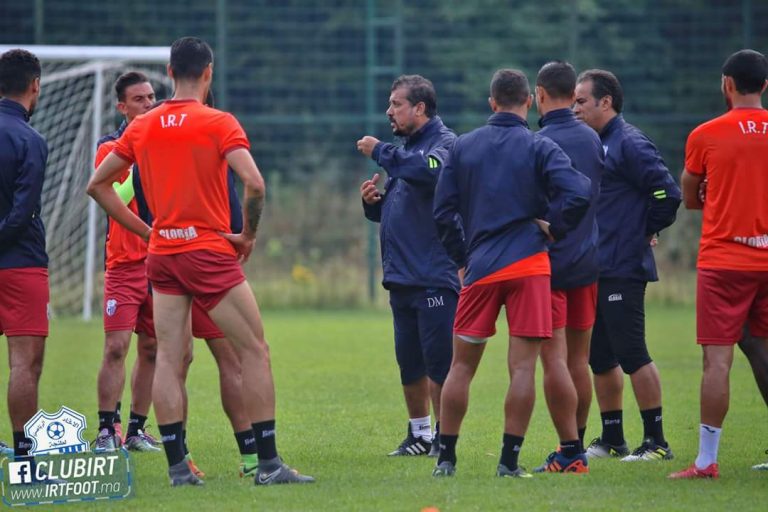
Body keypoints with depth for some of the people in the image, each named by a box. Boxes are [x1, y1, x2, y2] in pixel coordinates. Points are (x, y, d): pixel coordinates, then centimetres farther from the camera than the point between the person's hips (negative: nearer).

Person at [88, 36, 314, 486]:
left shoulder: (142, 127, 7)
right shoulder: (219, 124, -8)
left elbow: (98, 184, 13)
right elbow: (255, 184, -20)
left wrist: (145, 229, 14)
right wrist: (249, 235, -5)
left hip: (162, 254, 5)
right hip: (210, 252, -5)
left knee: (169, 359, 5)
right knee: (255, 352, 2)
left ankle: (177, 465, 2)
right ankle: (268, 463, -2)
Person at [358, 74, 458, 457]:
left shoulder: (445, 142, -7)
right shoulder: (405, 149, 20)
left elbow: (429, 170, -31)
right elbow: (389, 212, 27)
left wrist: (380, 152, -20)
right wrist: (373, 201, 4)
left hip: (435, 278, -9)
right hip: (401, 277, 9)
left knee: (439, 362, -6)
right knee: (409, 362, 13)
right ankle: (419, 434, 22)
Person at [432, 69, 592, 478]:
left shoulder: (463, 146, 8)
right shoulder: (539, 148, -2)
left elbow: (443, 211, 7)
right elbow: (578, 193, -15)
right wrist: (554, 230, 0)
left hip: (480, 268, 3)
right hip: (528, 265, -2)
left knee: (461, 366, 11)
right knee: (522, 368, -1)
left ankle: (445, 457, 11)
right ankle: (509, 462, -4)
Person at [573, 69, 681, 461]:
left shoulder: (629, 145, -12)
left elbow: (668, 194, -17)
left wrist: (645, 231, -6)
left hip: (622, 271, -9)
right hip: (594, 269, 9)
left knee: (632, 354, -8)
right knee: (601, 358, 12)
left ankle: (656, 441, -4)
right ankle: (611, 441, 20)